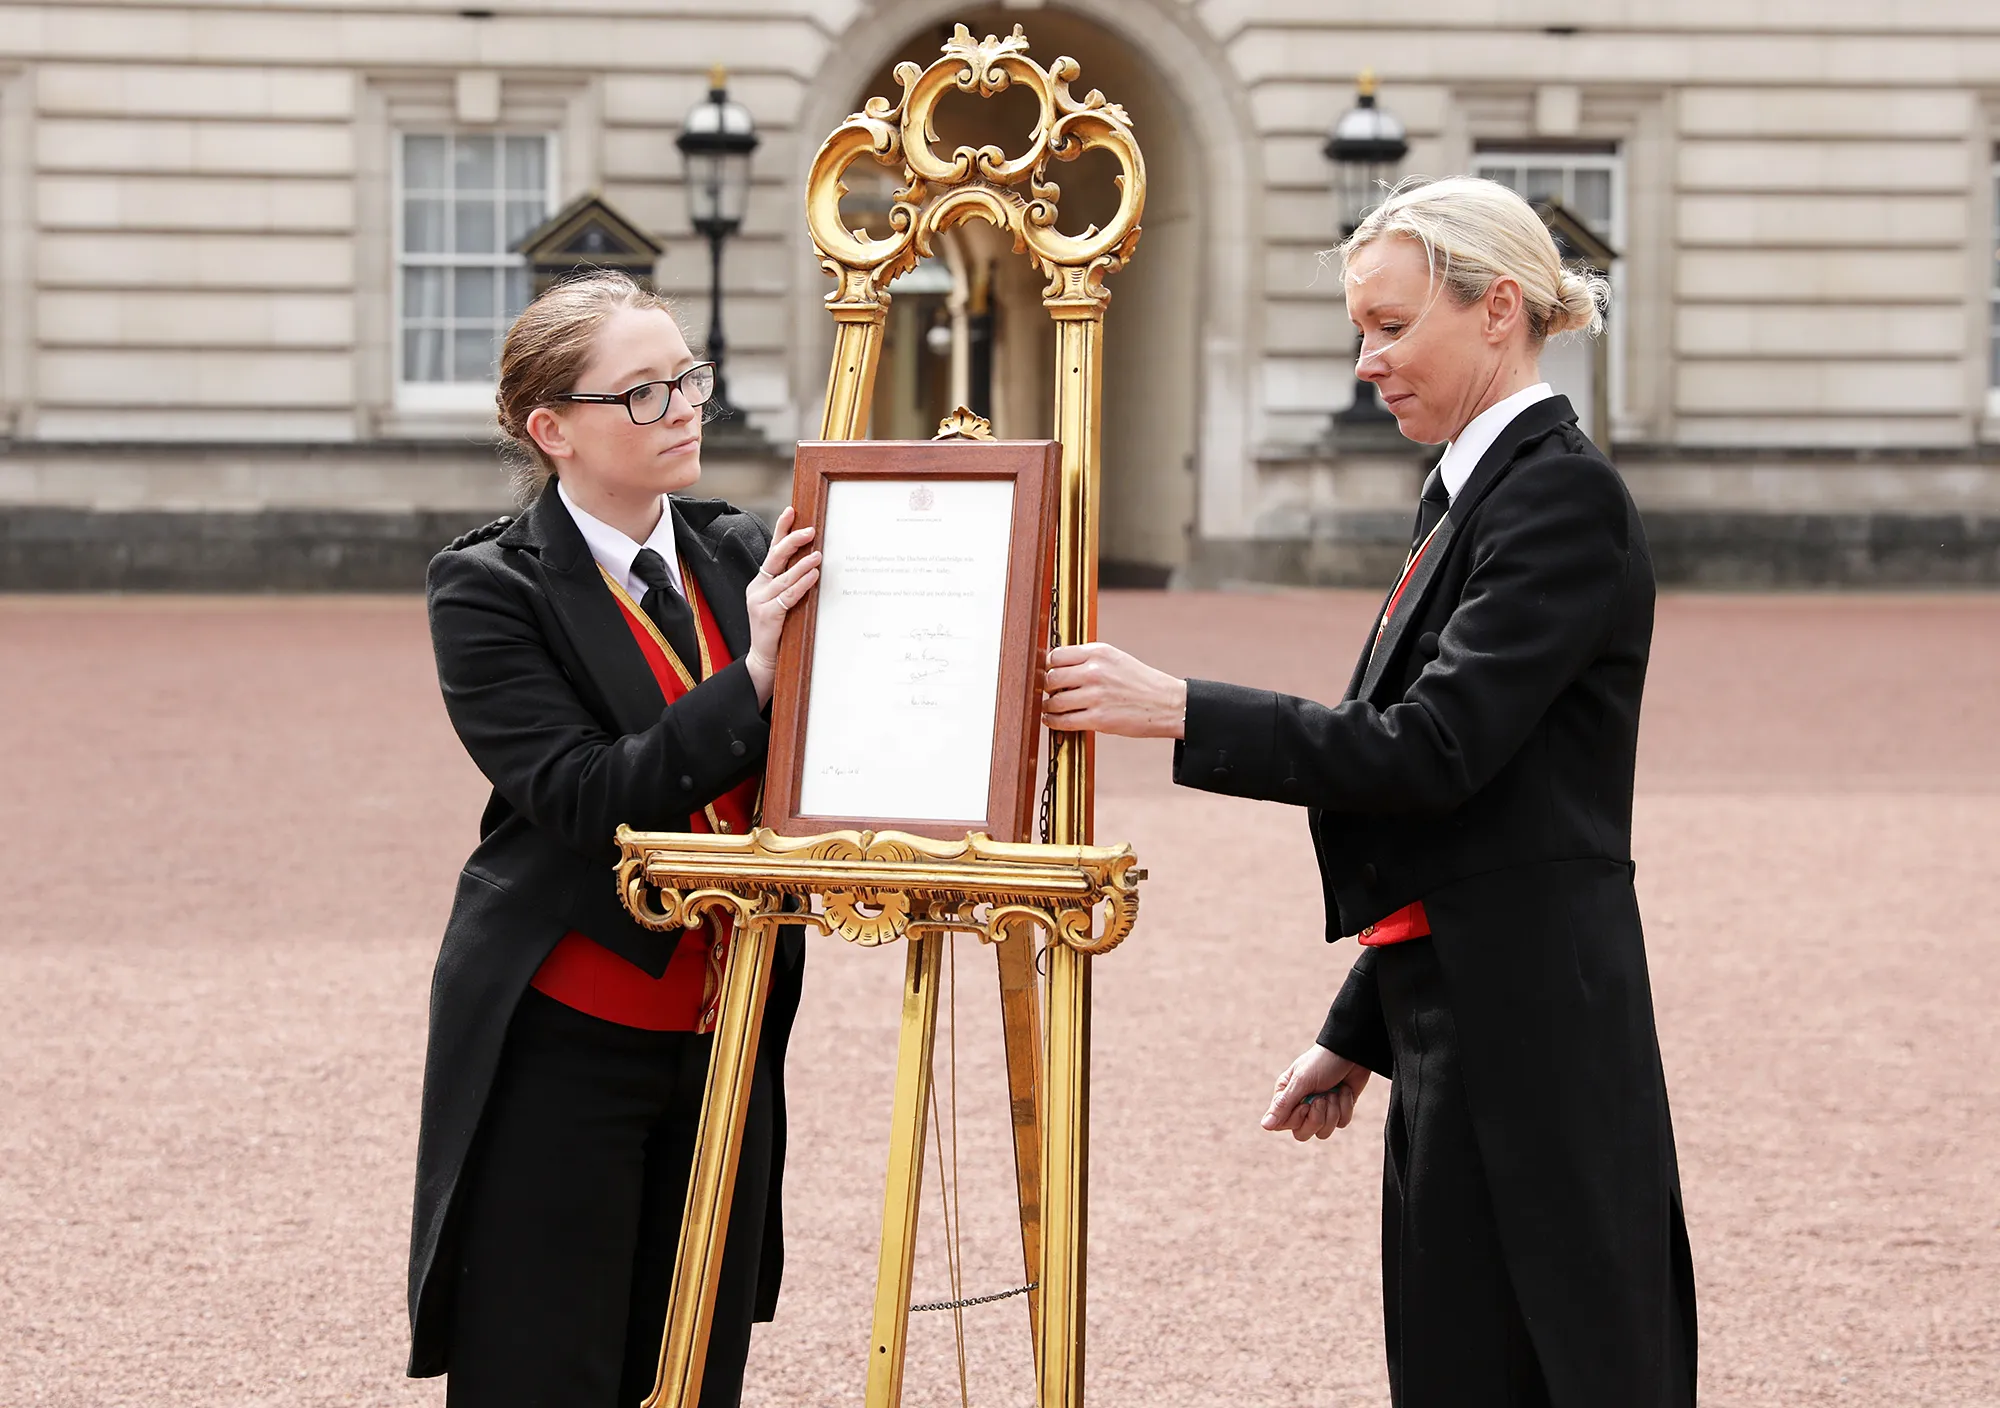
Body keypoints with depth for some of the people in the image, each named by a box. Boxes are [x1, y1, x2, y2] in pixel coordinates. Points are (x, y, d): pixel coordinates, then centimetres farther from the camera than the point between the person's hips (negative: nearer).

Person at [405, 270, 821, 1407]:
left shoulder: (741, 554, 7)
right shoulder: (490, 588, -9)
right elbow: (584, 799, -19)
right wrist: (752, 674, -25)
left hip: (723, 1048, 5)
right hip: (563, 1048, -5)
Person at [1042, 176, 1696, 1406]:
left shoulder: (1561, 496, -12)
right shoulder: (1477, 493, 18)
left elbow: (1436, 750, -21)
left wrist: (1176, 711, -21)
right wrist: (1360, 1035, 22)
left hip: (1530, 1031, -10)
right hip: (1456, 1027, 10)